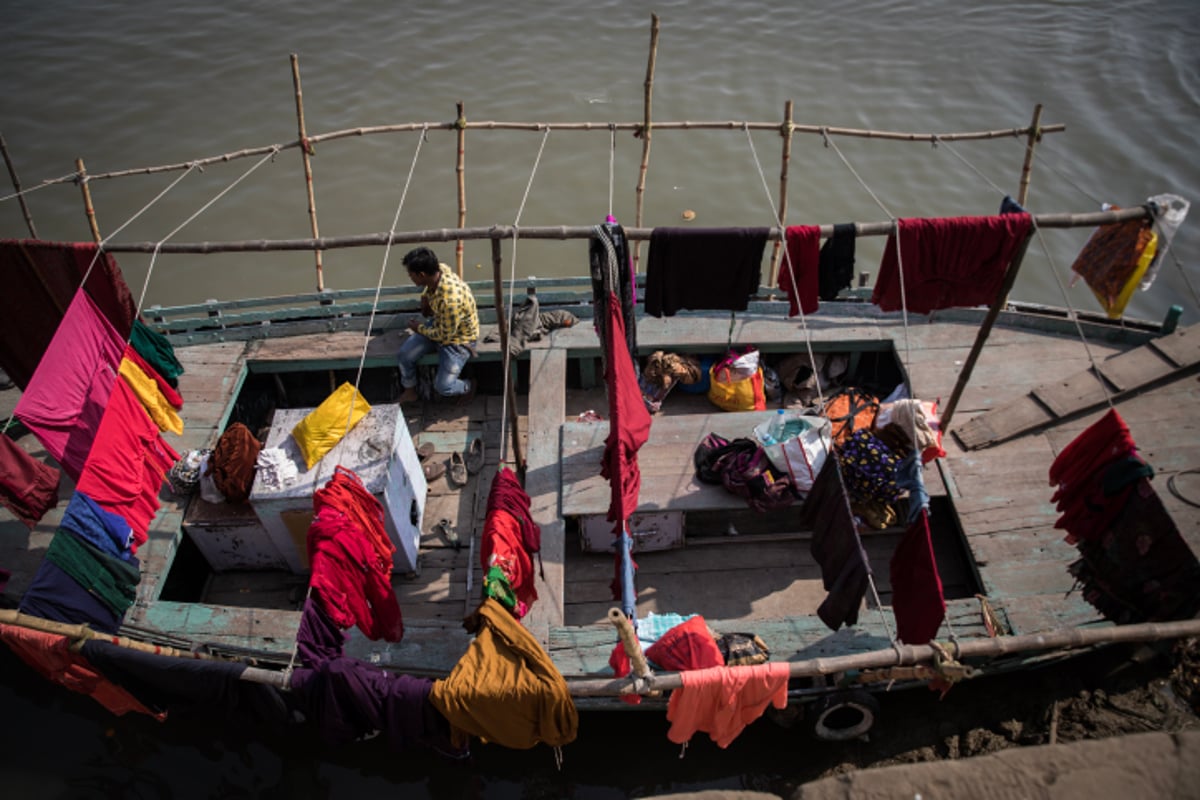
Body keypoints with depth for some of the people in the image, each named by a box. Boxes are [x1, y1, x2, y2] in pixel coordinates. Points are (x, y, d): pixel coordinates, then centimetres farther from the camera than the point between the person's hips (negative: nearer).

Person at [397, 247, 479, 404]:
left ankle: (468, 387, 23)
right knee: (405, 353, -5)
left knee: (443, 387, -10)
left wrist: (420, 328, -10)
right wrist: (425, 298, -3)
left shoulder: (451, 299, -41)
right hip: (439, 325, 8)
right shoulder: (439, 269, -18)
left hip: (459, 339, -7)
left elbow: (445, 336, -25)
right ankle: (409, 392, 20)